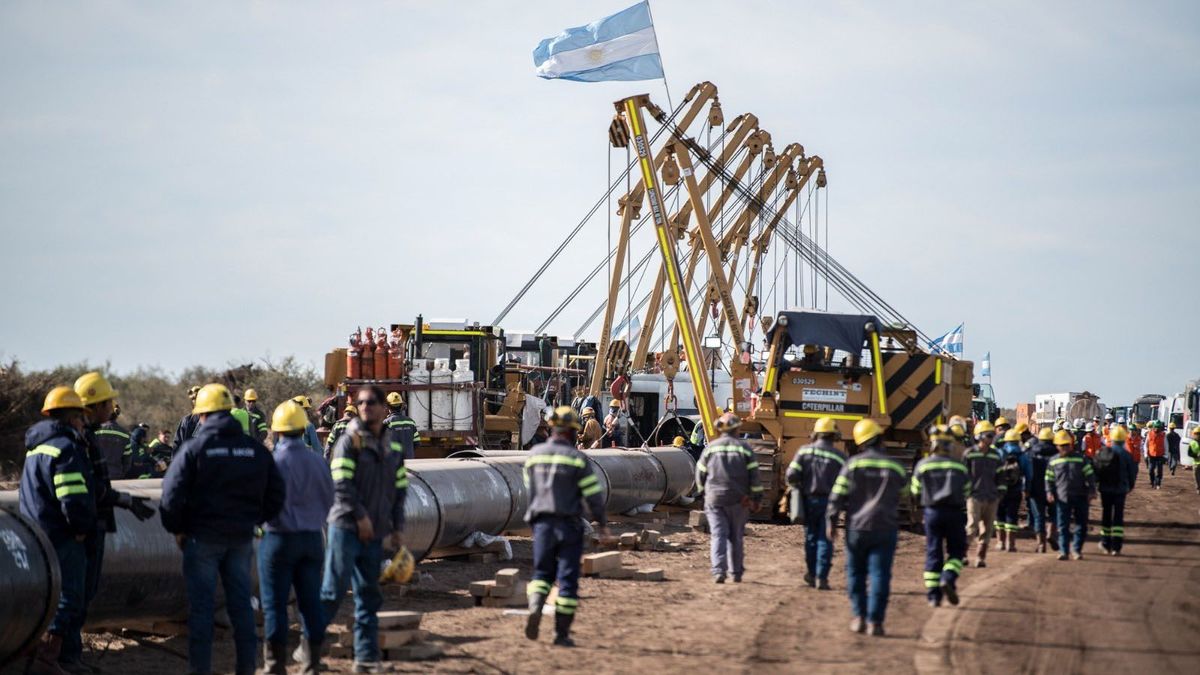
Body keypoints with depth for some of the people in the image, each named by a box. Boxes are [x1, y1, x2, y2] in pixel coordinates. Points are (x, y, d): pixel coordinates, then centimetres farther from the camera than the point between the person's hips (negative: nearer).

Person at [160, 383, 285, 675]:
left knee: (202, 604, 2)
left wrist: (177, 529, 2)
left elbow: (172, 494, -11)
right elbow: (276, 494, 10)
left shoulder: (194, 448, -9)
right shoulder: (255, 449, 5)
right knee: (241, 602, 10)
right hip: (242, 537, 4)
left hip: (203, 537, -4)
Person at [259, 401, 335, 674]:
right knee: (311, 602, 9)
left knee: (275, 604, 2)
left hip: (279, 538, -5)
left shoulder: (273, 460, -14)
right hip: (312, 537, 5)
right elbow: (328, 500, 8)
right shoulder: (317, 461, 2)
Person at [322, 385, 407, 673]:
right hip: (346, 527, -6)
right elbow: (341, 484, -13)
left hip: (374, 532, 6)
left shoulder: (393, 447, 13)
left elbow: (399, 489, 17)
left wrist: (397, 527, 10)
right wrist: (360, 516, -16)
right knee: (333, 589, -8)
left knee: (368, 597, 7)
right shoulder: (349, 441, -6)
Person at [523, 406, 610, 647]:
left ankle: (535, 607, -12)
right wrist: (602, 522, 6)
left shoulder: (535, 454, 3)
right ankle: (561, 632, 4)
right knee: (567, 577, 4)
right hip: (569, 523, -3)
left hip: (542, 522, 3)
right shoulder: (576, 458, -9)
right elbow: (593, 494, -7)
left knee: (542, 571, 17)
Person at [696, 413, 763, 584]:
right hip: (738, 500, 0)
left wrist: (704, 492, 24)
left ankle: (719, 571, -20)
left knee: (718, 535, -3)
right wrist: (757, 498, 2)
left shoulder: (710, 448, 1)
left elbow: (700, 474, 7)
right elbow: (754, 475, -5)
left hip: (714, 499, 0)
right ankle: (736, 573, 19)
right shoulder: (744, 448, -2)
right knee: (736, 537, 13)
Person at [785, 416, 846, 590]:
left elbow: (791, 476, -6)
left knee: (811, 536, 17)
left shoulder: (804, 451, -1)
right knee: (825, 540, 2)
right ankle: (821, 577, -4)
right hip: (829, 501, -2)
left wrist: (799, 488, 13)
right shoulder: (839, 456, -4)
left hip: (808, 499, 2)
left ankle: (811, 573, 24)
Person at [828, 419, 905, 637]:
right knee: (880, 574, -1)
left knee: (856, 573, 13)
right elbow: (901, 491, 14)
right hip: (885, 528, 0)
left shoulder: (853, 464, -4)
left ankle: (859, 617, 10)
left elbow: (838, 495, -4)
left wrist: (832, 521, 4)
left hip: (857, 527, 0)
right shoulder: (895, 467, 0)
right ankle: (875, 621, -6)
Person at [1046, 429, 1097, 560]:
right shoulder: (1053, 462, 8)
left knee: (1081, 525, 3)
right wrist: (1049, 492, -2)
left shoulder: (1081, 459, 4)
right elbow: (1049, 479, 13)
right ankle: (1063, 550, -2)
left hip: (1080, 497, 0)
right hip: (1063, 498, 0)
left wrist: (1092, 491, -5)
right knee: (1063, 526, -4)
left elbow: (1090, 475, 4)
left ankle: (1077, 549, 14)